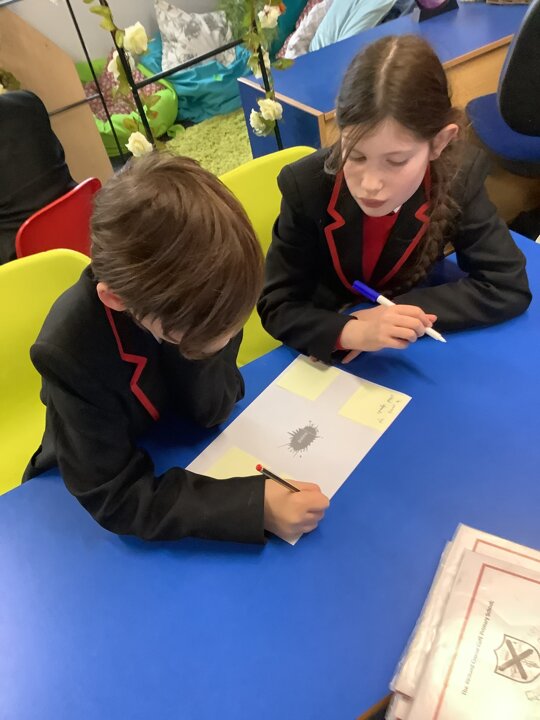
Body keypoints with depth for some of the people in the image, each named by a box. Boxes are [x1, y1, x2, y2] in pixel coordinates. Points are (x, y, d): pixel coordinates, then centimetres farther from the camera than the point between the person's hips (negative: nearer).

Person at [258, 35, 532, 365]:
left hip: (407, 349, 1)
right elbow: (276, 307, -19)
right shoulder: (306, 185, -24)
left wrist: (398, 312, -26)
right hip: (326, 350, 0)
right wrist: (350, 332, -38)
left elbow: (508, 287, -16)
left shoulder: (459, 175, -21)